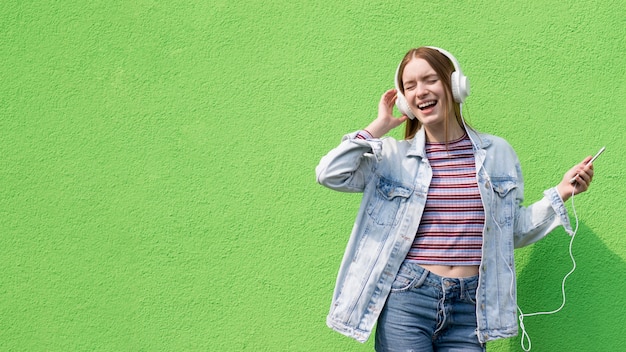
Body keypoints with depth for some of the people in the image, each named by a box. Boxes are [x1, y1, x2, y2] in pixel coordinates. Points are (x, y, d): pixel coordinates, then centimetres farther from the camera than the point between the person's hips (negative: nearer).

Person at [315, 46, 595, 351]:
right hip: (406, 298, -1)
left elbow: (513, 230, 16)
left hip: (470, 305, 1)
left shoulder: (498, 154, 9)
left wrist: (561, 192, 6)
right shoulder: (393, 156, 6)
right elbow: (330, 175, -7)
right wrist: (378, 128, -1)